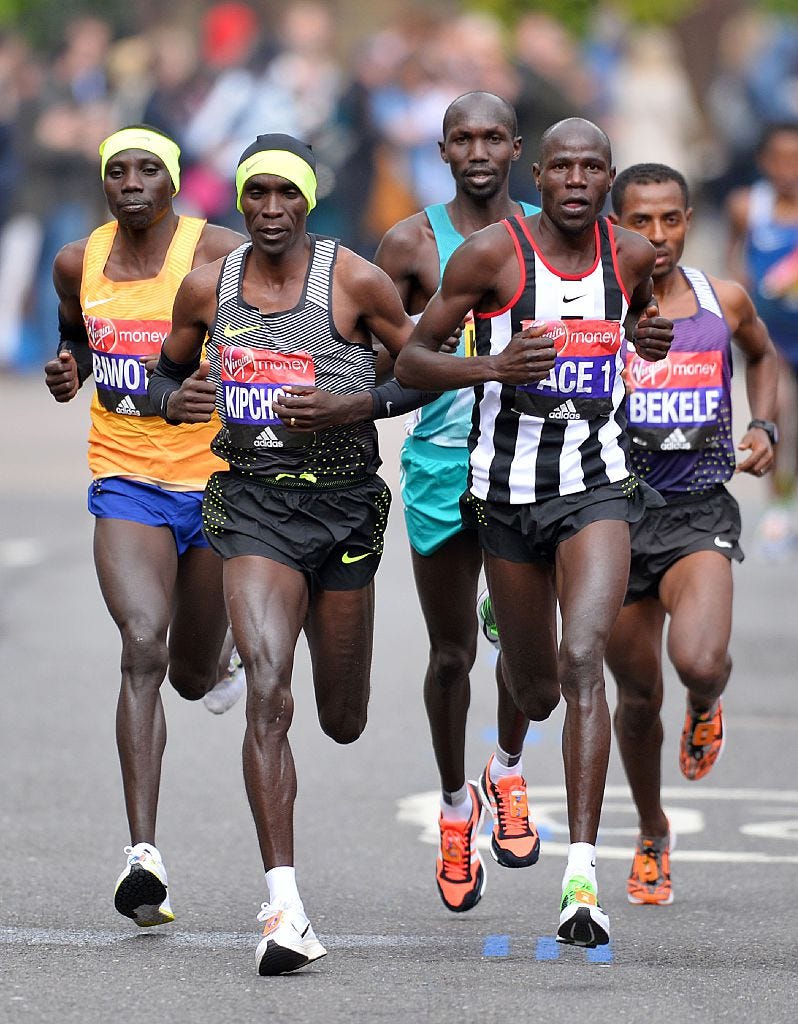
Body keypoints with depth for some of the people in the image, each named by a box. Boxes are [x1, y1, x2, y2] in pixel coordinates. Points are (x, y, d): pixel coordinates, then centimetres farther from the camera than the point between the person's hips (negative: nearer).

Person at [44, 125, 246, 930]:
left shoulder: (221, 257, -8)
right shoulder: (79, 264, 4)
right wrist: (68, 369, 2)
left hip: (217, 479, -1)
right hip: (126, 481, 1)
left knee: (193, 677, 11)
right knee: (142, 649, -20)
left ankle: (215, 662, 54)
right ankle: (143, 854, -24)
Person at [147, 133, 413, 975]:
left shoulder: (354, 281, -5)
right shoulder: (207, 288, 2)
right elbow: (166, 372, 17)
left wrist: (352, 406, -16)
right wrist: (176, 399, -7)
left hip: (343, 503, 0)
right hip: (252, 503, 0)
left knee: (343, 722, 11)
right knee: (268, 694, -20)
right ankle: (283, 906, -23)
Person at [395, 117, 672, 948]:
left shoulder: (632, 254, 1)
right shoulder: (492, 252, -10)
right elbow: (410, 362, -7)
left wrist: (651, 337, 4)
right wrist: (491, 368, -24)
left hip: (598, 486, 0)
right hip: (507, 487, 0)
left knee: (582, 663, -20)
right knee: (534, 690, 12)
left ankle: (582, 878, -24)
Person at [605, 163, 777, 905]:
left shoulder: (723, 302, 1)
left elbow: (763, 355, 24)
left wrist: (764, 427, 8)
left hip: (699, 512, 0)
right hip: (615, 513, 0)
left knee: (698, 663, -25)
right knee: (637, 693, 10)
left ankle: (706, 706, 14)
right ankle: (652, 834, 35)